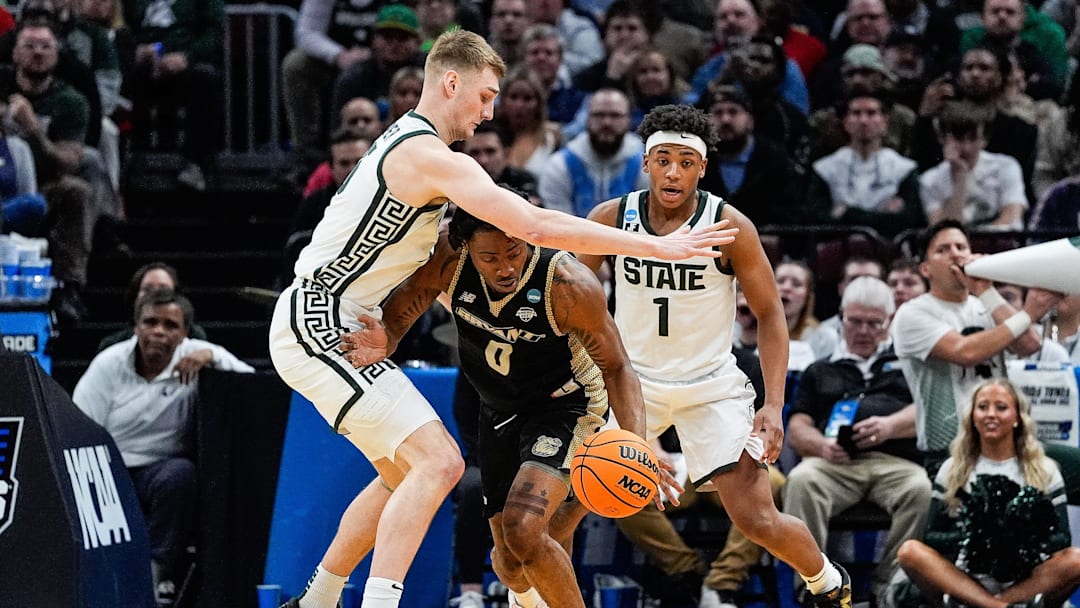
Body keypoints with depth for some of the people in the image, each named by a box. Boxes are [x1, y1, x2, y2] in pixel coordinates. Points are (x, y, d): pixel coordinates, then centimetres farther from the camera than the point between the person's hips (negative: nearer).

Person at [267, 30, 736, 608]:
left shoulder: (402, 143, 15)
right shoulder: (432, 158, -18)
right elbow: (536, 226, -26)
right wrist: (657, 246, -24)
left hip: (321, 328, 10)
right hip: (319, 328, -10)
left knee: (405, 472, 20)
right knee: (437, 461, -18)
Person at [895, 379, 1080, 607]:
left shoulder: (1045, 471, 10)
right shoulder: (953, 470, 11)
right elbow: (932, 538, 4)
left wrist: (1029, 540, -19)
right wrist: (968, 538, -18)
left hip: (1026, 583, 0)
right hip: (962, 580, 1)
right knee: (910, 551, -25)